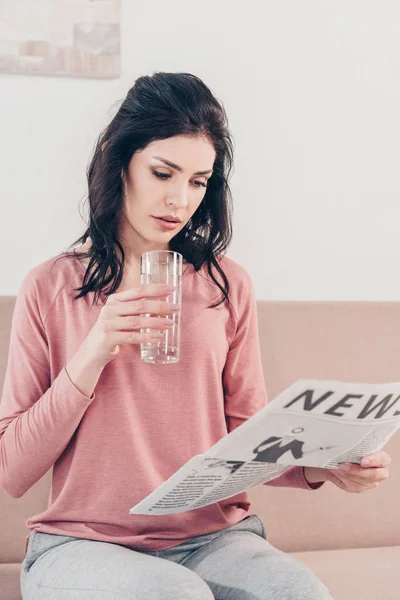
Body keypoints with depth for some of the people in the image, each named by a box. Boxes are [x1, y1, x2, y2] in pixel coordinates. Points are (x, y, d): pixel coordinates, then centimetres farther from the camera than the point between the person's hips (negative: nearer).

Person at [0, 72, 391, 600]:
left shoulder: (228, 285, 11)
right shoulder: (50, 288, 4)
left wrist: (319, 466, -9)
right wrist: (92, 356, -12)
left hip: (215, 536, 2)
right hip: (84, 542, -2)